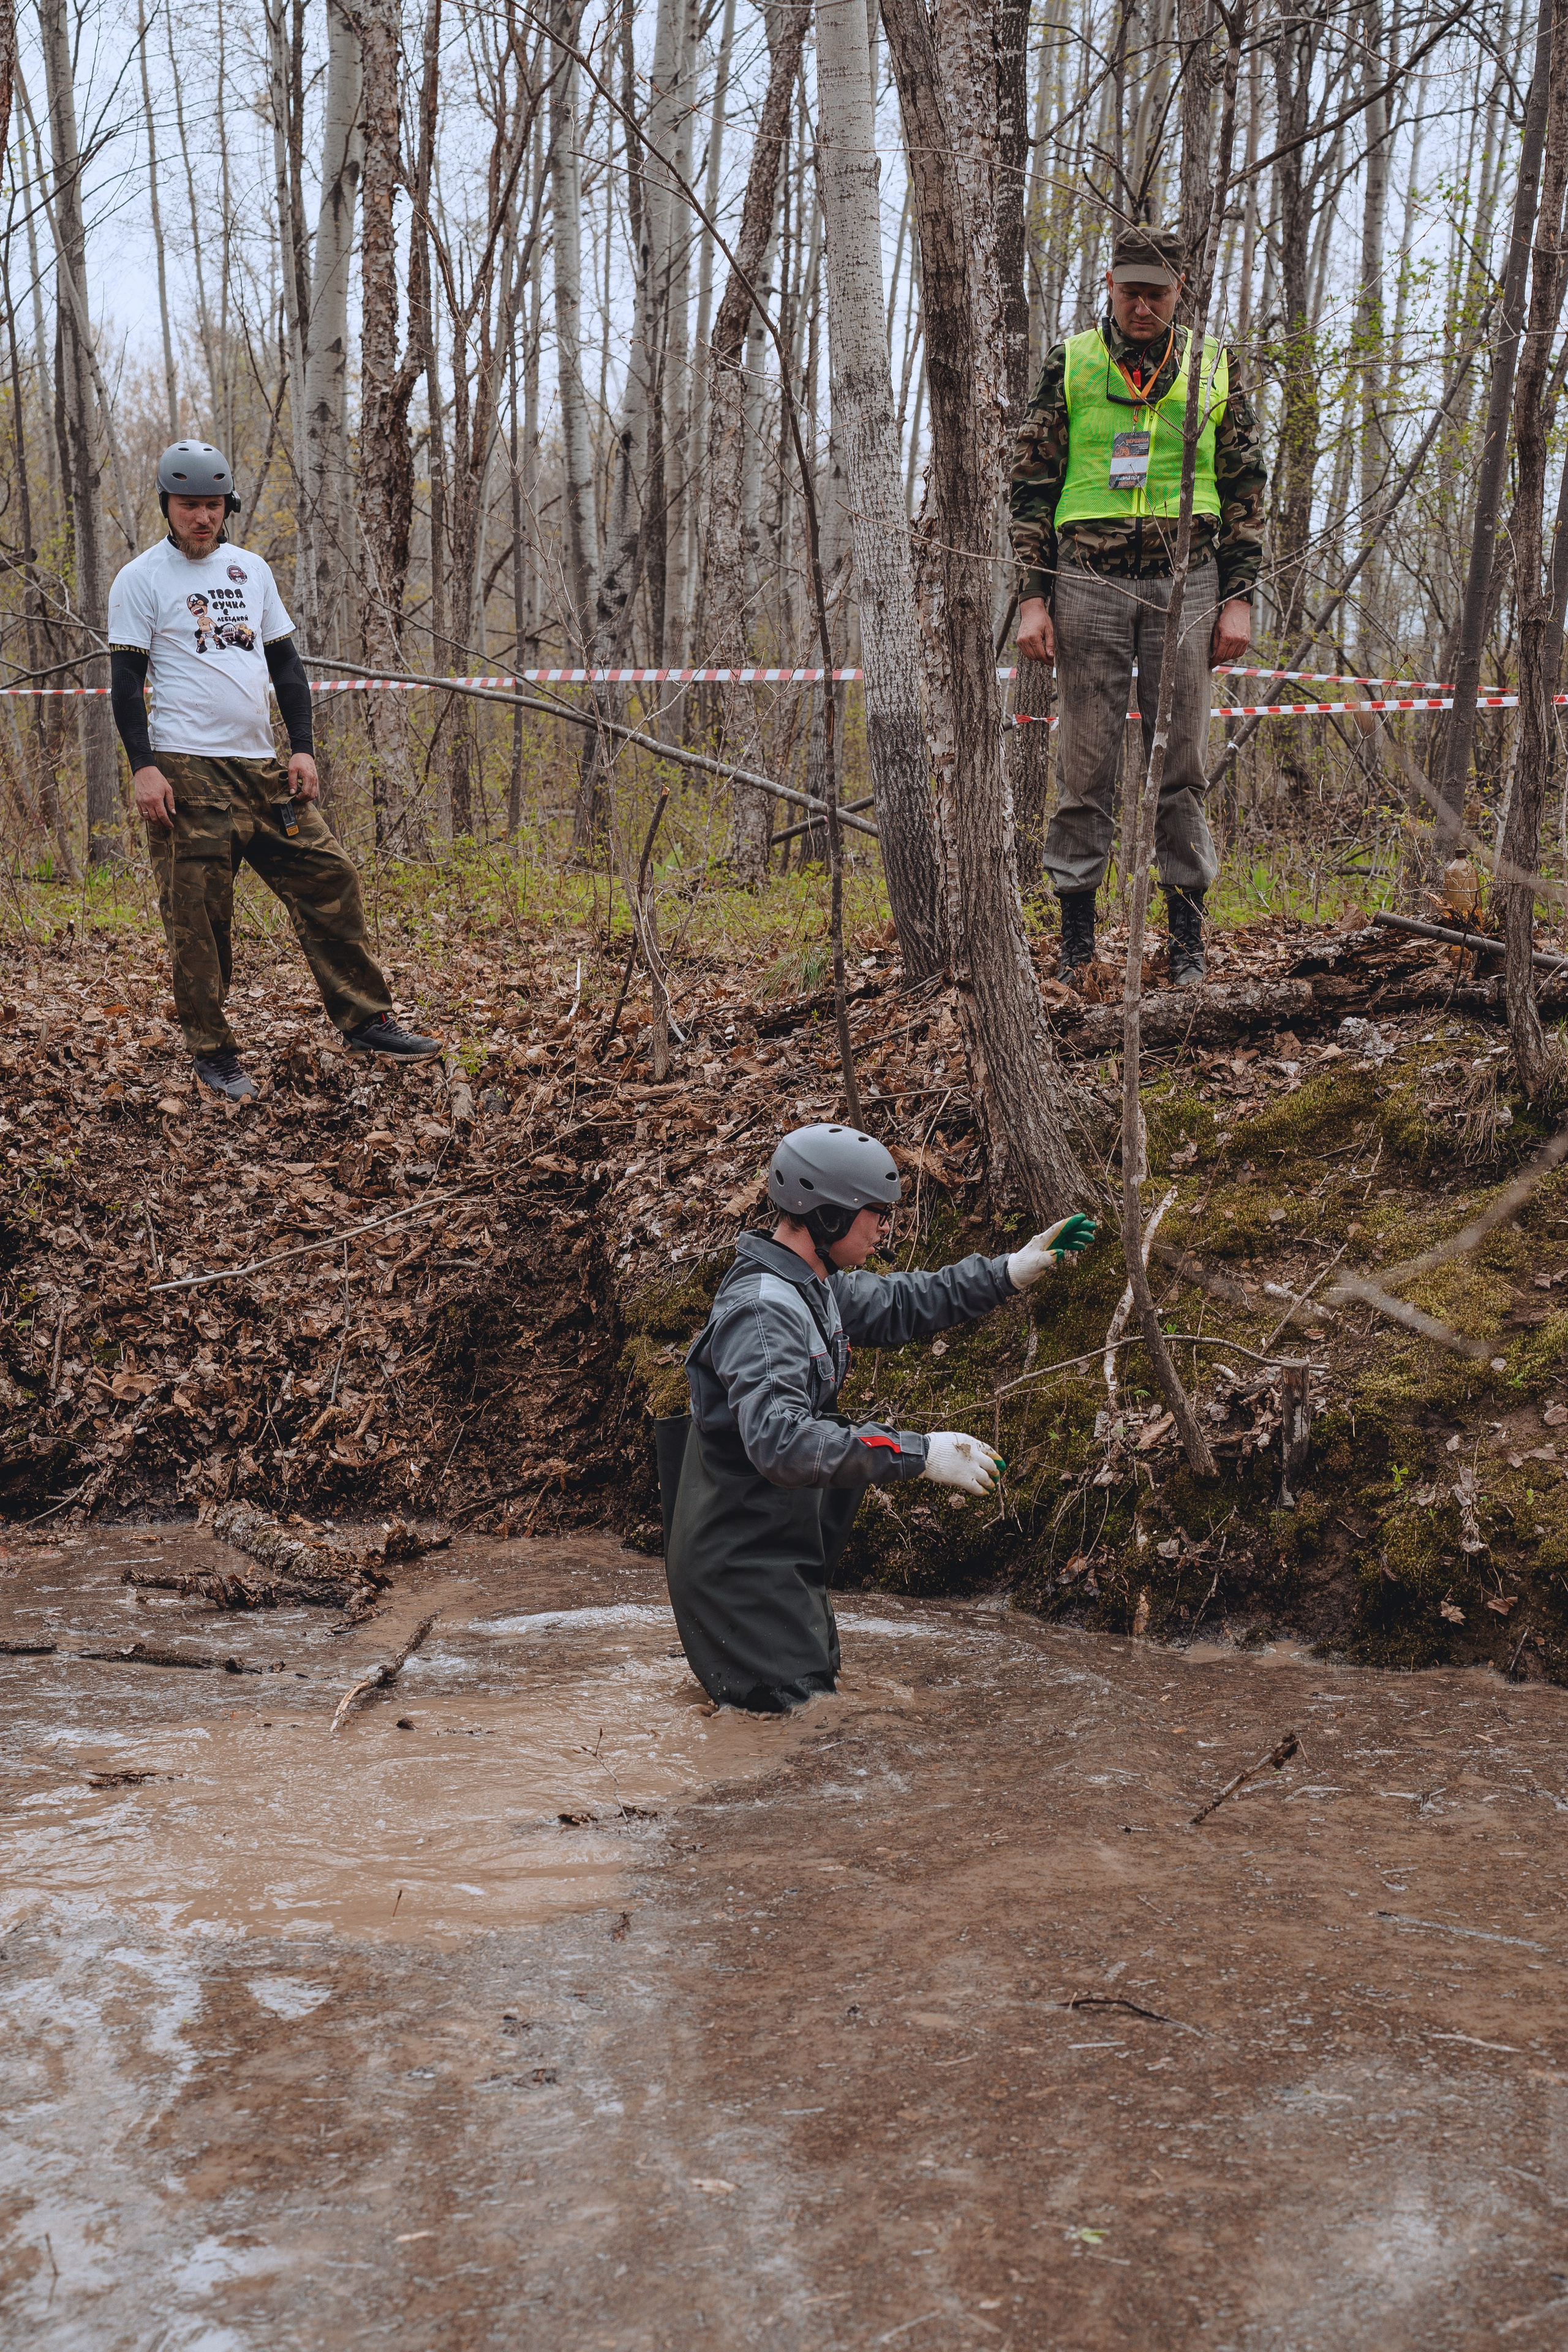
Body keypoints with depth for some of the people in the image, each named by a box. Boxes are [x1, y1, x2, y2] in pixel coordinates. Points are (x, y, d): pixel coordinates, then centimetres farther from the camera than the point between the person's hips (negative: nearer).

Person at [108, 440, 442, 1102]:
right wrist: (142, 767, -14)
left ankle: (365, 1022, 8)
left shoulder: (251, 570, 16)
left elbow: (285, 662, 19)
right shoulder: (141, 578, 0)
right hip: (187, 773, -5)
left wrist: (303, 748, 8)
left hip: (263, 767, 5)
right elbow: (127, 680, -4)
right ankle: (212, 1053, 4)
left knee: (329, 881, 1)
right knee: (197, 917, -5)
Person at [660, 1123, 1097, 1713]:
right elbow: (779, 1442, -39)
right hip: (742, 1563, -10)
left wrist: (1009, 1273, 15)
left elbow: (900, 1304, 24)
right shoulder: (762, 1310, -26)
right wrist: (919, 1454, -39)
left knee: (821, 1682, 20)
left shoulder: (819, 1288, 6)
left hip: (784, 1550, 10)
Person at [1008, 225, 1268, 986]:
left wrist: (1239, 599, 2)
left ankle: (1187, 937, 9)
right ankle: (1076, 939, 7)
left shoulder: (1214, 370, 9)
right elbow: (1030, 483, 5)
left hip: (1184, 581, 1)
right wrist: (1032, 598, -3)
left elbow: (1245, 487, 11)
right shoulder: (1068, 365, 5)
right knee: (1085, 765, 0)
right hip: (1088, 581, -1)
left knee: (1180, 763, 2)